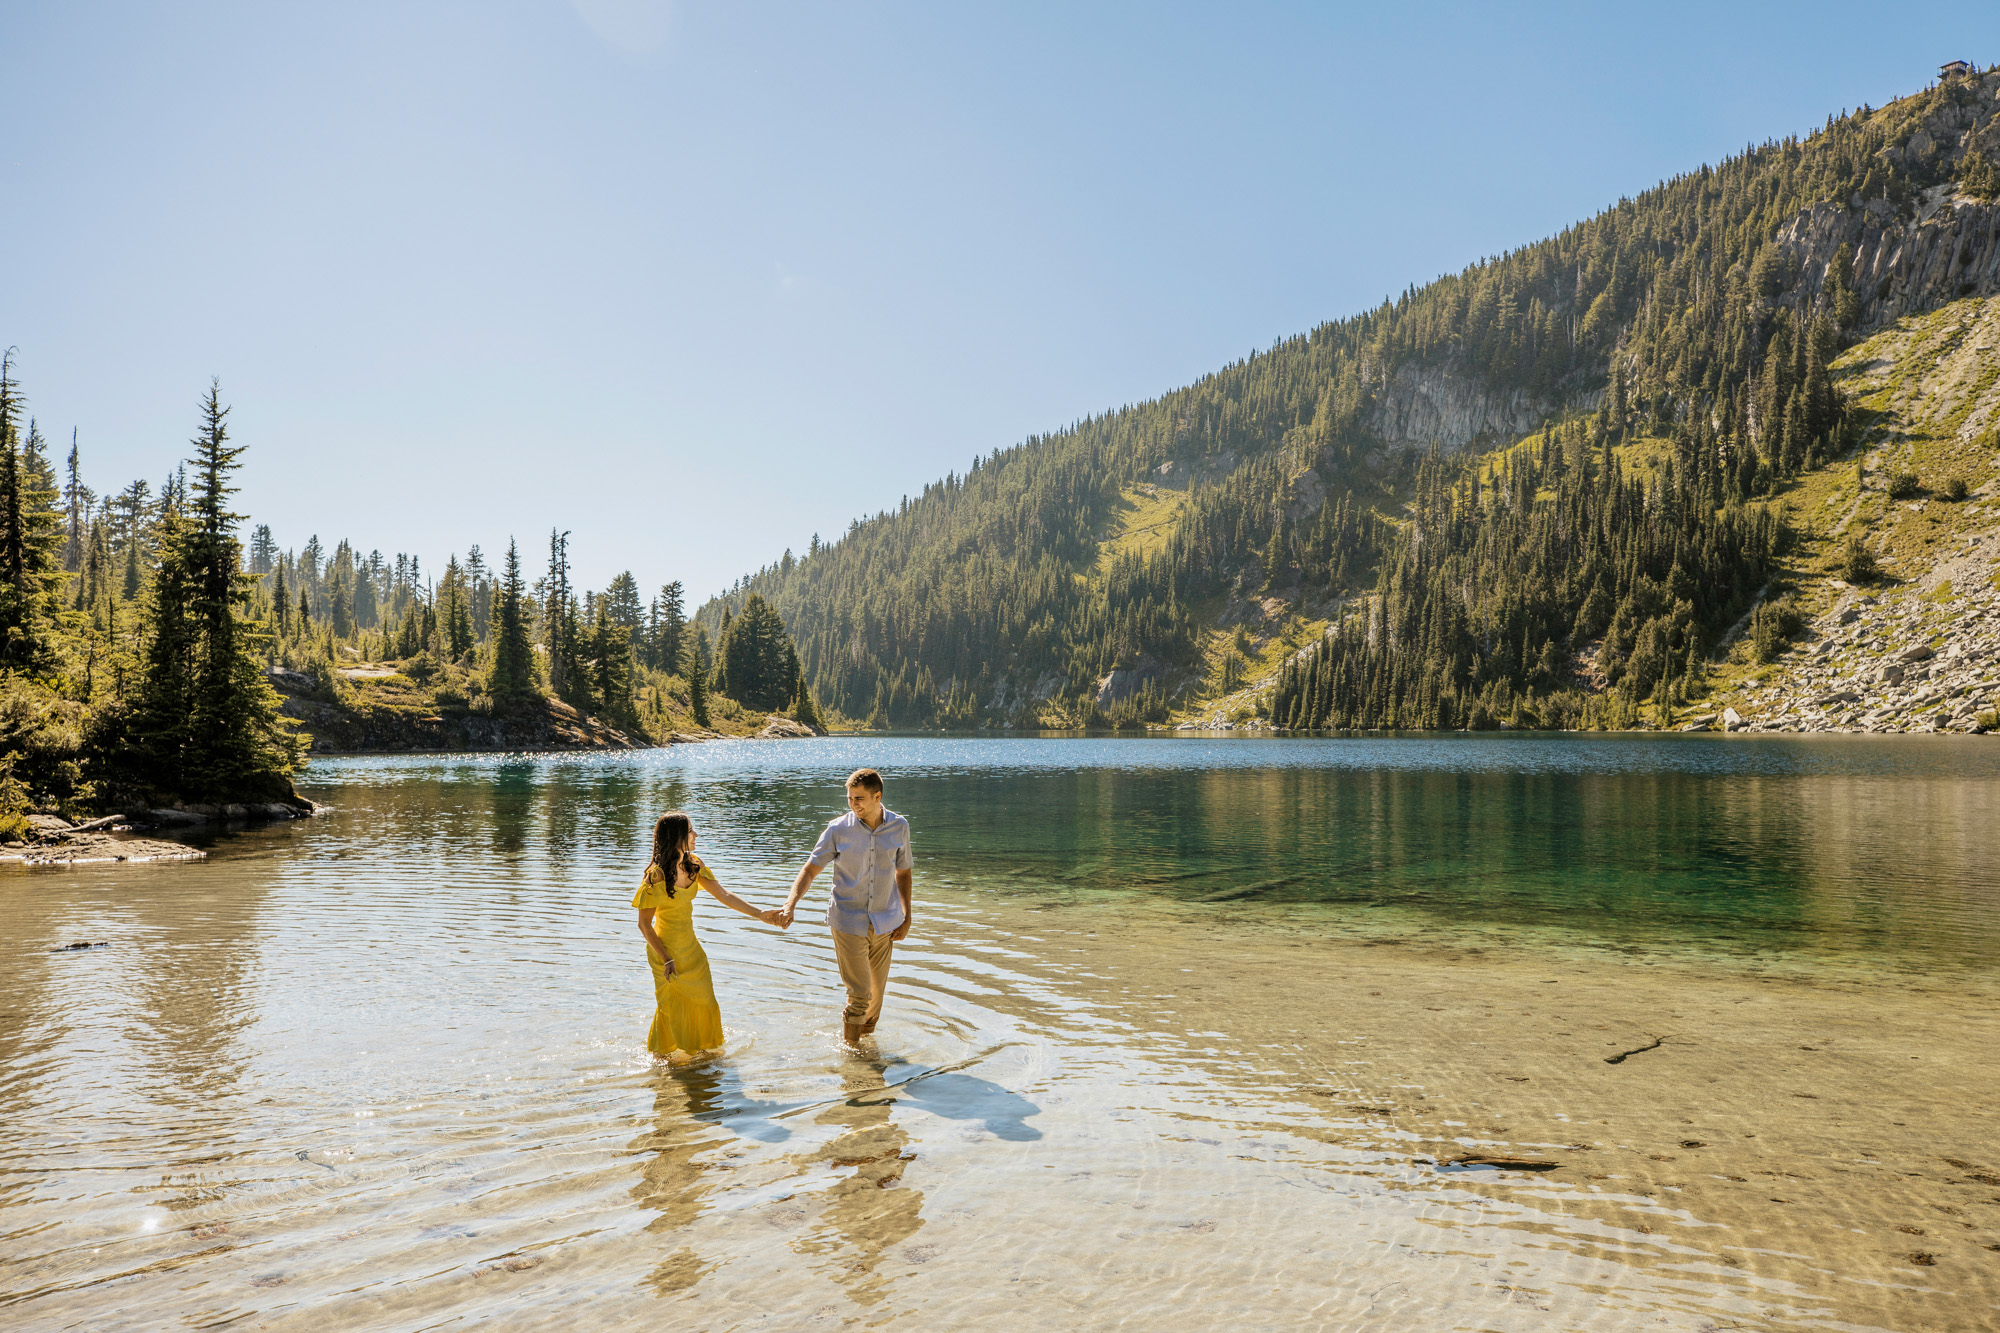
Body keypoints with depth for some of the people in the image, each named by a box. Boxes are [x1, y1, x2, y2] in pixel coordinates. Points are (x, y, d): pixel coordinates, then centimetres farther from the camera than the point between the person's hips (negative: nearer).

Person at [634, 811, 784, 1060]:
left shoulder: (693, 864, -3)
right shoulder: (656, 876, -23)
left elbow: (724, 895, 2)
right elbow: (644, 924, -17)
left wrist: (759, 914, -3)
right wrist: (666, 959, -17)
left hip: (690, 945, 6)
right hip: (665, 948, -6)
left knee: (703, 1001, 14)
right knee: (673, 1009, 8)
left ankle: (702, 1047, 36)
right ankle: (664, 1055, 31)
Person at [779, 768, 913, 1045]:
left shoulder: (899, 827, -2)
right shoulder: (838, 830, -9)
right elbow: (811, 868, -5)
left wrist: (907, 917, 7)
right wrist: (790, 904, -19)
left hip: (885, 923, 3)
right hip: (848, 921, -3)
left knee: (877, 991, 14)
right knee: (859, 994, -7)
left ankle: (867, 1038, 36)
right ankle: (851, 1049, 13)